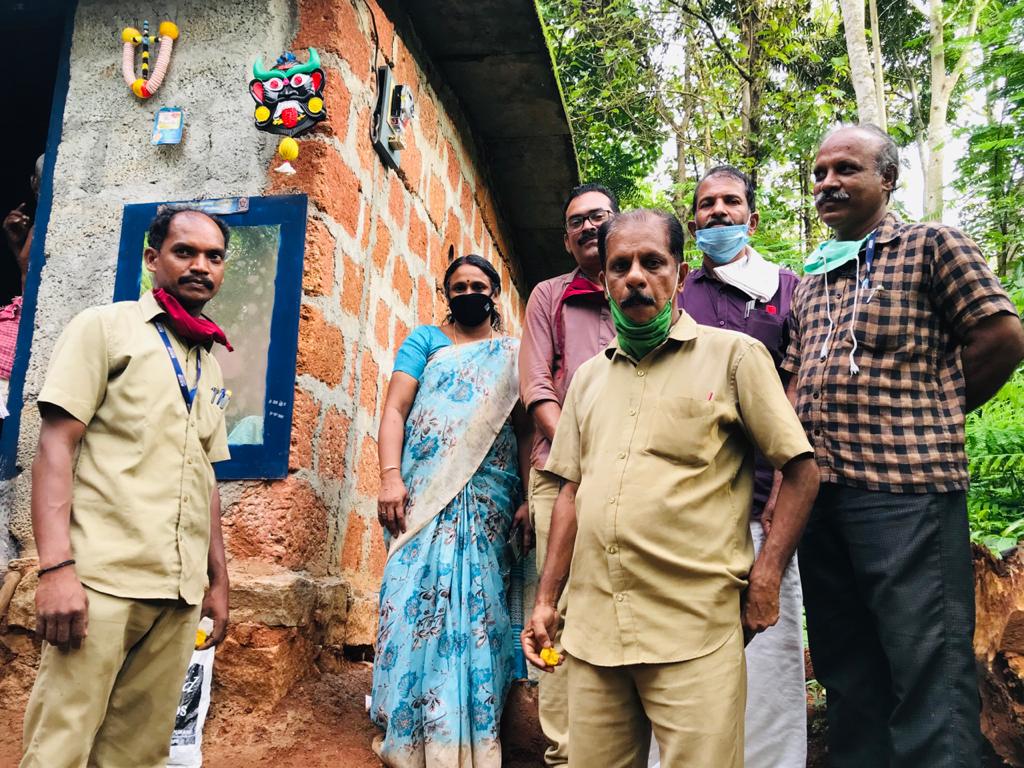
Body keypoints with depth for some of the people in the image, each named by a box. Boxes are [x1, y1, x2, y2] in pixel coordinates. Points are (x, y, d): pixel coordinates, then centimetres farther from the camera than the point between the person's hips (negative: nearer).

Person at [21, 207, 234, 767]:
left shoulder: (210, 363, 19)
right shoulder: (105, 327, 3)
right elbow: (55, 445, -6)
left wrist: (218, 580, 17)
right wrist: (56, 567, -17)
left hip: (181, 590, 5)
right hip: (103, 576, -5)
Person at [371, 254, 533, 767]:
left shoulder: (514, 355, 16)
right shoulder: (425, 341, 14)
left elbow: (525, 430, 8)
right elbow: (395, 410, 3)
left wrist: (528, 500, -5)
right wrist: (390, 476, -12)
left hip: (488, 504, 1)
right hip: (423, 498, -1)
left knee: (478, 611, -1)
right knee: (418, 604, -7)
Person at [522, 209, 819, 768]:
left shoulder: (734, 355, 1)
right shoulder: (589, 376, 16)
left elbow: (800, 471, 0)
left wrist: (764, 581, -9)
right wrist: (545, 600, 13)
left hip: (693, 634, -4)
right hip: (592, 629, 5)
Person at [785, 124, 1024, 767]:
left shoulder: (933, 246, 3)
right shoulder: (813, 279, 20)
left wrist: (932, 410, 3)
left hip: (906, 484, -7)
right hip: (820, 490, 7)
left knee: (927, 664, -4)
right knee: (845, 665, 14)